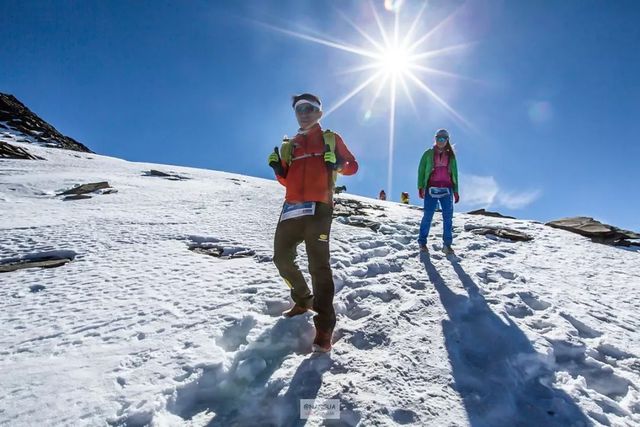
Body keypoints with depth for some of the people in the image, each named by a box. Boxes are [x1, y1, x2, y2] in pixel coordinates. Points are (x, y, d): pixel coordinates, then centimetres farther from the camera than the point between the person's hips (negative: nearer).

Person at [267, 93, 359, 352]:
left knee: (318, 264, -12)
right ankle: (303, 300, 30)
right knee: (282, 258, 7)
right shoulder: (289, 145, 23)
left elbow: (353, 166, 12)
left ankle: (324, 325, -8)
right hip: (292, 208, 6)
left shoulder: (330, 139, 13)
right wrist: (277, 168, 2)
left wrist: (338, 164, -10)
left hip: (319, 207, -5)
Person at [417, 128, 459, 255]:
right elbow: (421, 170, 5)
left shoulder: (451, 156, 17)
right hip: (431, 188, -2)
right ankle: (422, 242, 2)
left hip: (447, 189, 3)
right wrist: (420, 187, -6)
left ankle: (447, 245, -1)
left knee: (448, 217, -4)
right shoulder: (428, 154, 10)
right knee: (428, 216, -7)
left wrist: (456, 191, 9)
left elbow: (454, 174, 17)